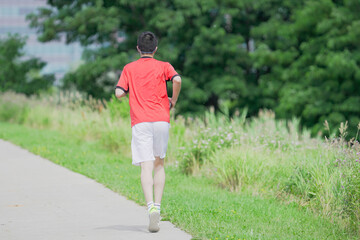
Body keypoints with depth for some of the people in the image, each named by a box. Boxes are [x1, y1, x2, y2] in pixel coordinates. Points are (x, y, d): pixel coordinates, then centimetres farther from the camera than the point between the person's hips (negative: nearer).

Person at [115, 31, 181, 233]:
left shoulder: (129, 69, 10)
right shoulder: (163, 66, 8)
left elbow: (119, 93, 1)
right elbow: (177, 80, -11)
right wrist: (173, 100, 5)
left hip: (140, 122, -1)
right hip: (161, 119, 1)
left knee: (146, 167, -8)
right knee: (159, 164, 16)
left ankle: (151, 206, -28)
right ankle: (157, 207, 9)